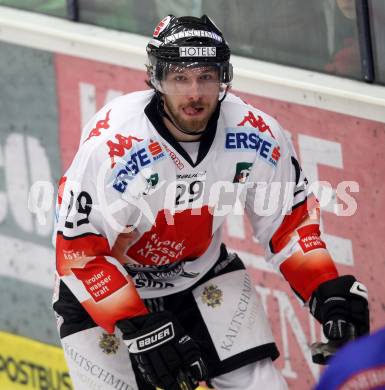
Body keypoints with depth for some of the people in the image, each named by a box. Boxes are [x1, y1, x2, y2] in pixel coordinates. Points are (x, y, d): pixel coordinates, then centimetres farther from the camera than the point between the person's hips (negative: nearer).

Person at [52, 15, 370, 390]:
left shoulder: (257, 137, -18)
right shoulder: (111, 145, -31)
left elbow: (290, 218, -1)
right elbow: (78, 252, -27)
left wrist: (325, 289, -13)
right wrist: (139, 329, -32)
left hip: (202, 274, 4)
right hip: (101, 289, -4)